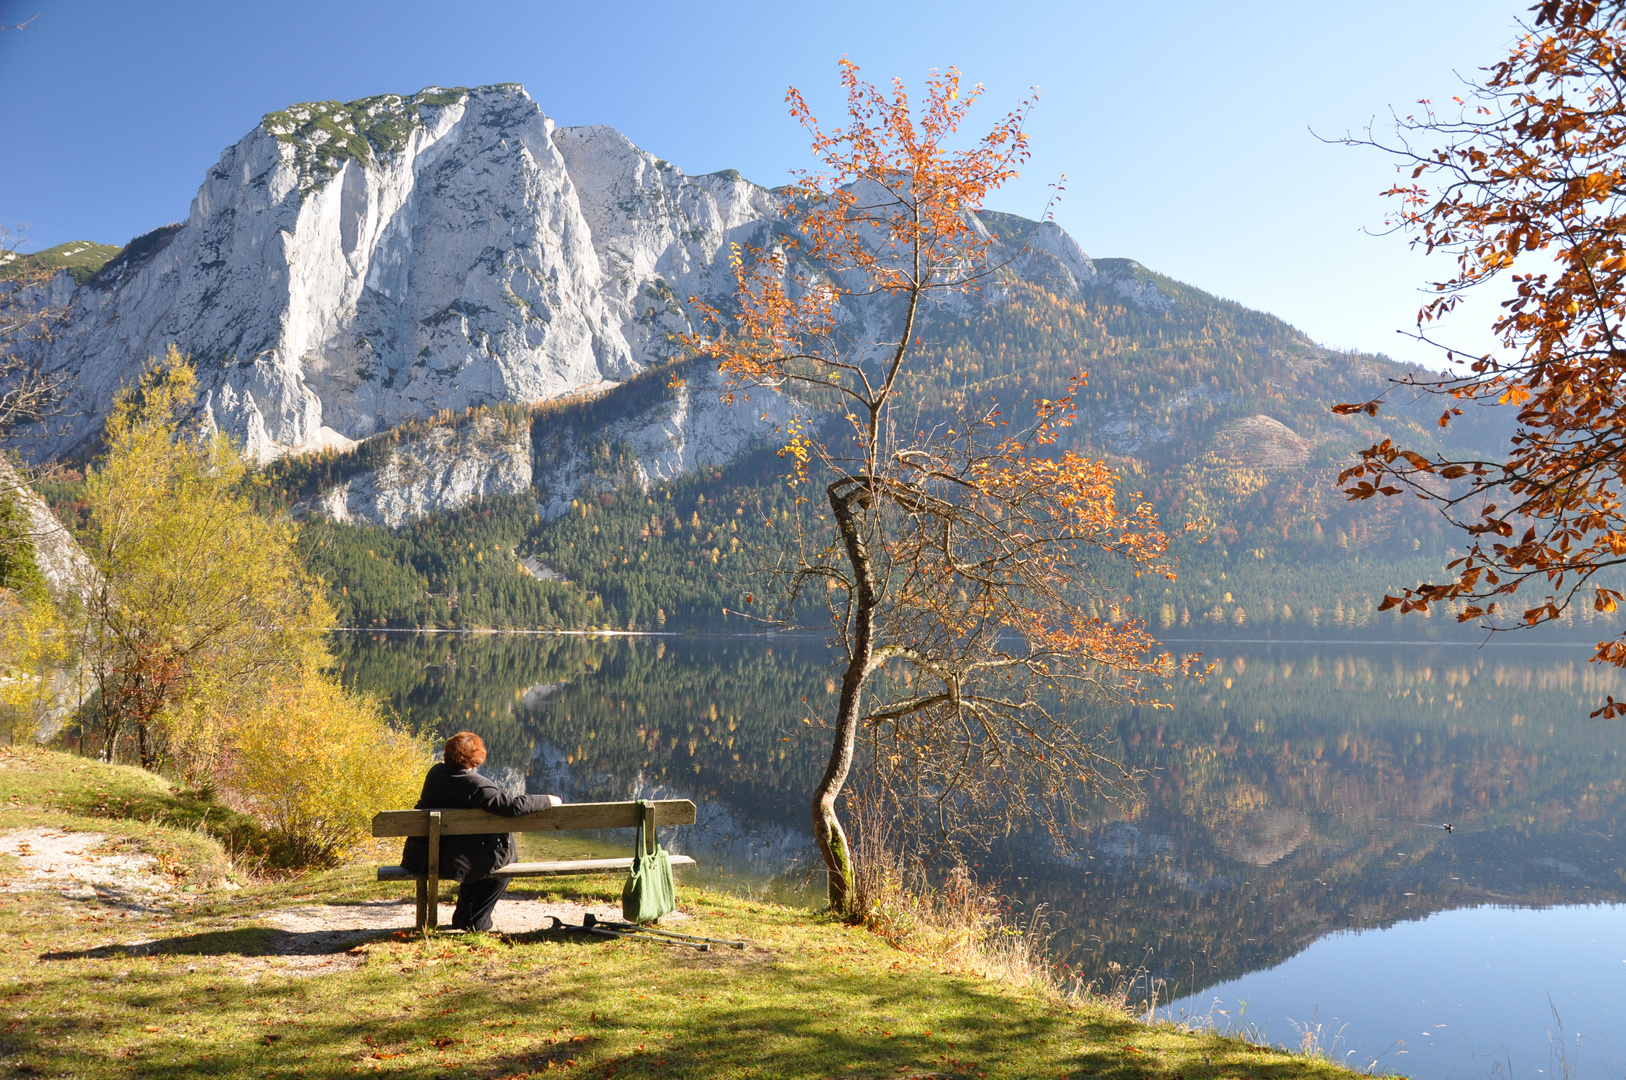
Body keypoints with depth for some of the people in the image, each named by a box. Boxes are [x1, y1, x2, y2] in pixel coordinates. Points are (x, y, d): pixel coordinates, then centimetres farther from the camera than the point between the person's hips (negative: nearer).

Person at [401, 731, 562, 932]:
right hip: (449, 862, -8)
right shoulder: (473, 784, -19)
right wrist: (547, 800, -10)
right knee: (504, 856, 17)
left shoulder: (436, 771, 3)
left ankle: (463, 917, 41)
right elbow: (513, 805, -24)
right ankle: (475, 921, 21)